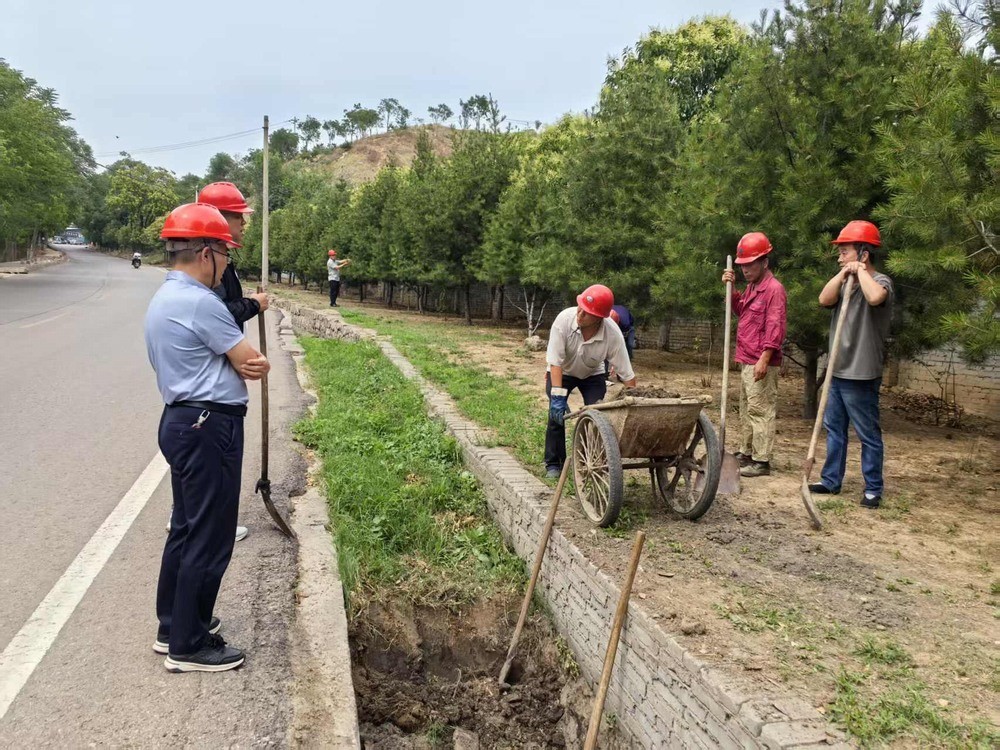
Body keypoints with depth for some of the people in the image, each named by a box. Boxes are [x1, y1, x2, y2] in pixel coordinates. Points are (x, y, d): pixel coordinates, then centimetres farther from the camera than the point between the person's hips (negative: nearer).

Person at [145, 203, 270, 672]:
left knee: (186, 529, 20)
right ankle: (188, 646, 12)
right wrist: (252, 363, 7)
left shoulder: (165, 298, 14)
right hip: (209, 429, -11)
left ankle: (174, 626, 33)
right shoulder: (200, 303, -19)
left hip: (182, 422, 11)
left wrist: (240, 363, -9)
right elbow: (255, 365, -14)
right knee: (209, 539, 0)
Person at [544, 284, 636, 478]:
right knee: (556, 413, -13)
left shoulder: (613, 334, -33)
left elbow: (627, 374, -26)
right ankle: (553, 463, 3)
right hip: (562, 372, -1)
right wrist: (558, 396, -37)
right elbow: (555, 361, -33)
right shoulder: (565, 319, -35)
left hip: (592, 374, 1)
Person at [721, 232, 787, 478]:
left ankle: (762, 461, -4)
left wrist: (764, 359, -23)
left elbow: (775, 327, -19)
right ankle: (746, 452, 25)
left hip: (760, 363, -10)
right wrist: (731, 287, 13)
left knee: (760, 411, -7)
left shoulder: (774, 289, -13)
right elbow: (740, 309, 30)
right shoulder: (751, 286, 15)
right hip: (746, 360, 10)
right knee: (746, 409, 16)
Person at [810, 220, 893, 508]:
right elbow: (824, 299, -3)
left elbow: (875, 297, -34)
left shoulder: (880, 281, -10)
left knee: (869, 434, 2)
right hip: (837, 372, 8)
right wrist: (843, 274, -8)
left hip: (861, 376, -8)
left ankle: (873, 489, 11)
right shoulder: (846, 283, 13)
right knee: (834, 428, 15)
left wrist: (860, 270, -18)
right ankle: (831, 480, 25)